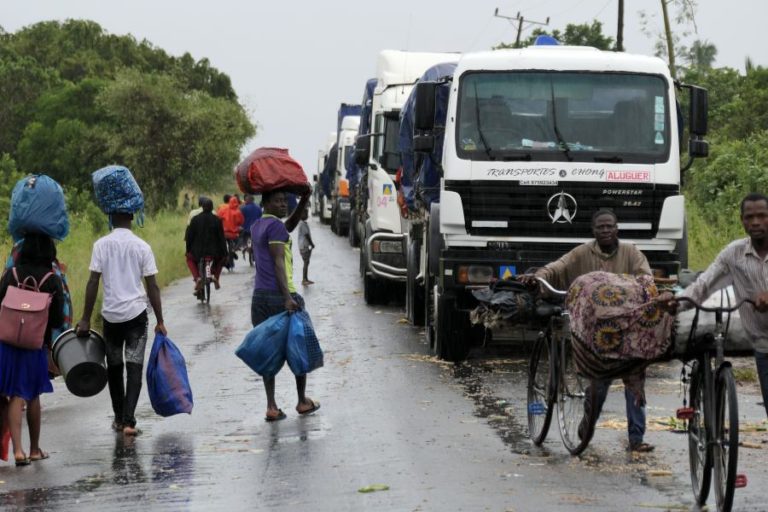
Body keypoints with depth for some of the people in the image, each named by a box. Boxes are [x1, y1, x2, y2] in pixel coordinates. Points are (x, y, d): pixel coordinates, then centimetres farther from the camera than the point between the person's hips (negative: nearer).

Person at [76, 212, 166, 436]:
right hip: (136, 313, -1)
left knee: (114, 367, 16)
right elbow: (152, 286, -2)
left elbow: (93, 282, -5)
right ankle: (128, 421, -12)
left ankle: (119, 418, 23)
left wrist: (86, 319, -1)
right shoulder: (142, 247, -2)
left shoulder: (101, 245, -2)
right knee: (134, 367, 0)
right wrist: (160, 321, 4)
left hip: (111, 314, 1)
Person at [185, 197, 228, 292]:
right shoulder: (217, 220, -4)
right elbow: (222, 238, -3)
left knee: (190, 259, 30)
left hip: (198, 252, -1)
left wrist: (188, 250, 12)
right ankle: (216, 277, 13)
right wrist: (224, 254, 4)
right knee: (220, 259, 34)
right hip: (214, 252, 1)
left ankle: (197, 278, 5)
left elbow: (189, 237, -1)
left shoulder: (195, 219, -4)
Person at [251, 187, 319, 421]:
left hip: (259, 296, 8)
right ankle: (302, 401, 17)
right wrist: (287, 297, -25)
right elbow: (278, 263, -19)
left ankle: (271, 406, 1)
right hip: (279, 295, -8)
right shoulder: (275, 226, -11)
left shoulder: (257, 226, 16)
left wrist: (304, 201, 20)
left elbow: (289, 226, 30)